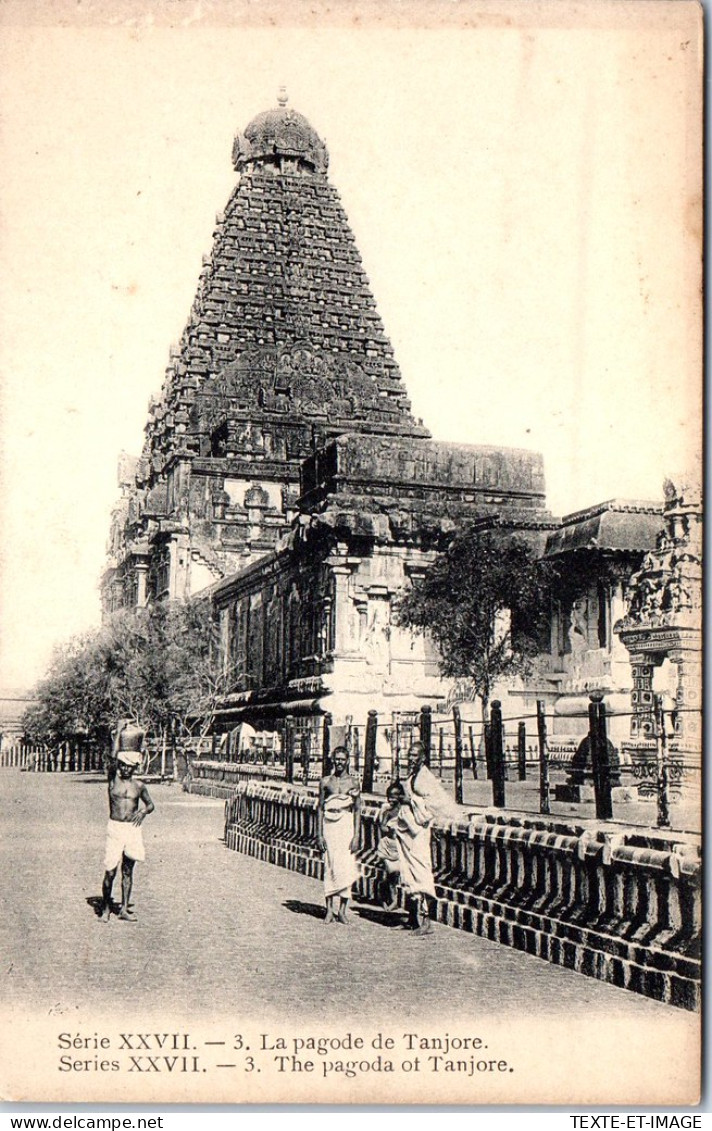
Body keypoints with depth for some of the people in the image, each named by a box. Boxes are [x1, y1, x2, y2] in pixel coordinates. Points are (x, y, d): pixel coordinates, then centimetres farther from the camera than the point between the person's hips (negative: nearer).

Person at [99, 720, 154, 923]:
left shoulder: (139, 786, 7)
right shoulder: (113, 779, 0)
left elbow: (150, 804, 18)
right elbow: (113, 756, -13)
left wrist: (143, 811, -5)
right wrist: (120, 729, -11)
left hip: (133, 829, 2)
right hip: (115, 828, -2)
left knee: (128, 871, 8)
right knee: (110, 871, -3)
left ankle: (124, 909, 16)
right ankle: (105, 908, 12)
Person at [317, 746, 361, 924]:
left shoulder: (353, 782, 4)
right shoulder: (325, 781, 8)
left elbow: (357, 810, 3)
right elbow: (320, 808, 9)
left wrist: (356, 835, -5)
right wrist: (319, 834, 2)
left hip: (346, 824, -1)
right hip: (329, 824, 1)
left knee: (345, 867, -5)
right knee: (329, 867, -1)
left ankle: (342, 909, 2)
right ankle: (330, 909, 3)